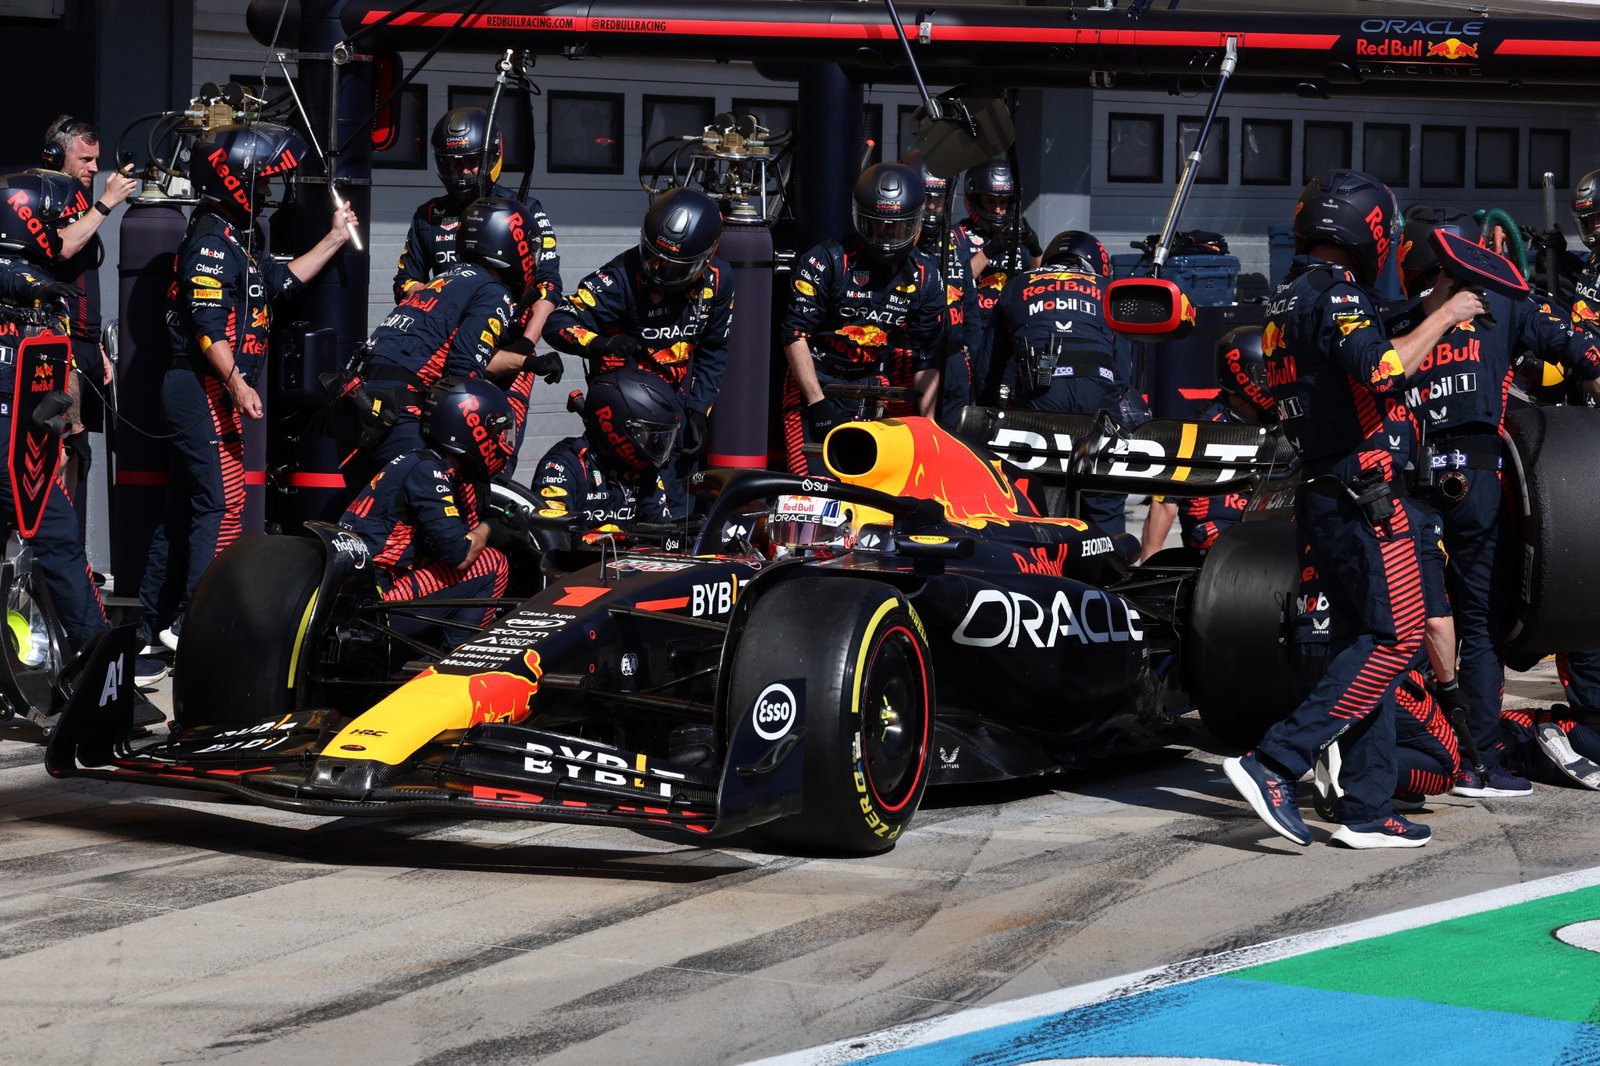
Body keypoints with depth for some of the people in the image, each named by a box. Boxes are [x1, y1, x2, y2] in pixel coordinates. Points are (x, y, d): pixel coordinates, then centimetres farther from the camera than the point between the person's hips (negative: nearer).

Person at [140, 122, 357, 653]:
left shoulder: (240, 240, 19)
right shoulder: (211, 241, -14)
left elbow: (283, 281, 27)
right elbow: (208, 325, -22)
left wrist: (334, 239, 27)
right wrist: (236, 382, -29)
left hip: (212, 393, 11)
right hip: (203, 389, -11)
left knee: (185, 509, 13)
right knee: (223, 507, -14)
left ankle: (155, 624, 17)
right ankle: (190, 624, -17)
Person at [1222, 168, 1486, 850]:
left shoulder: (1287, 300, 16)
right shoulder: (1335, 295, -14)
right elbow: (1382, 370, -29)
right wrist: (1442, 316, -15)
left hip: (1325, 498, 10)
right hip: (1365, 498, -10)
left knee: (1364, 645, 11)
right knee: (1396, 638, -9)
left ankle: (1368, 812, 10)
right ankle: (1274, 764, -17)